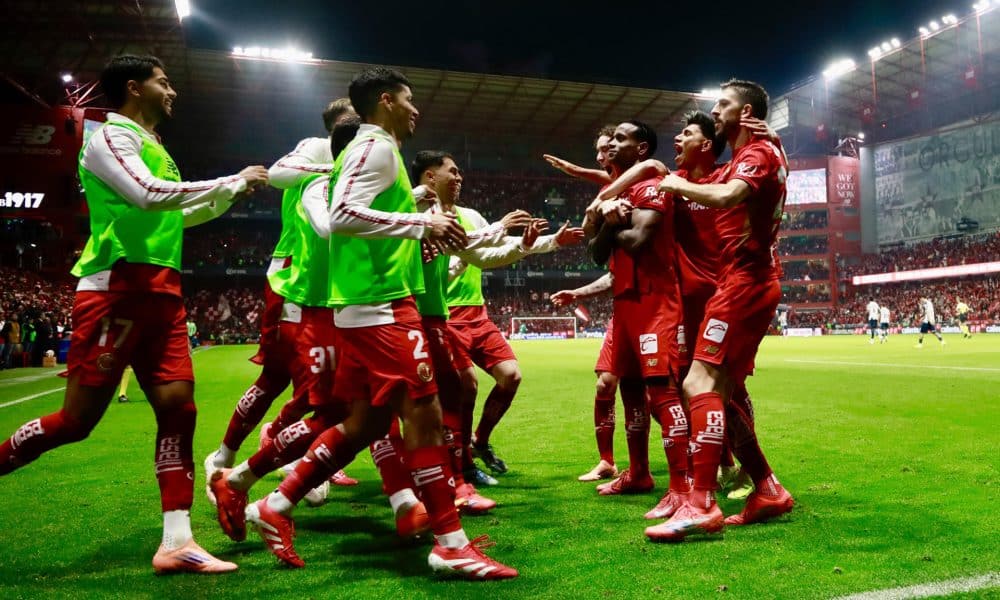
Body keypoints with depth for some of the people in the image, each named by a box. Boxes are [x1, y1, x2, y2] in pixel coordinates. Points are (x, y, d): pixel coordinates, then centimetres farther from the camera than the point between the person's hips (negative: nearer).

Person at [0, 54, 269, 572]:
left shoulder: (148, 145, 23)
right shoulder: (111, 136, -4)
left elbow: (176, 215, 34)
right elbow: (149, 196, -22)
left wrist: (233, 191, 27)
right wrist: (231, 180, -13)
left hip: (159, 294, 8)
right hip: (117, 290, -8)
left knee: (178, 408, 0)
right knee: (77, 418, -6)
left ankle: (176, 544, 2)